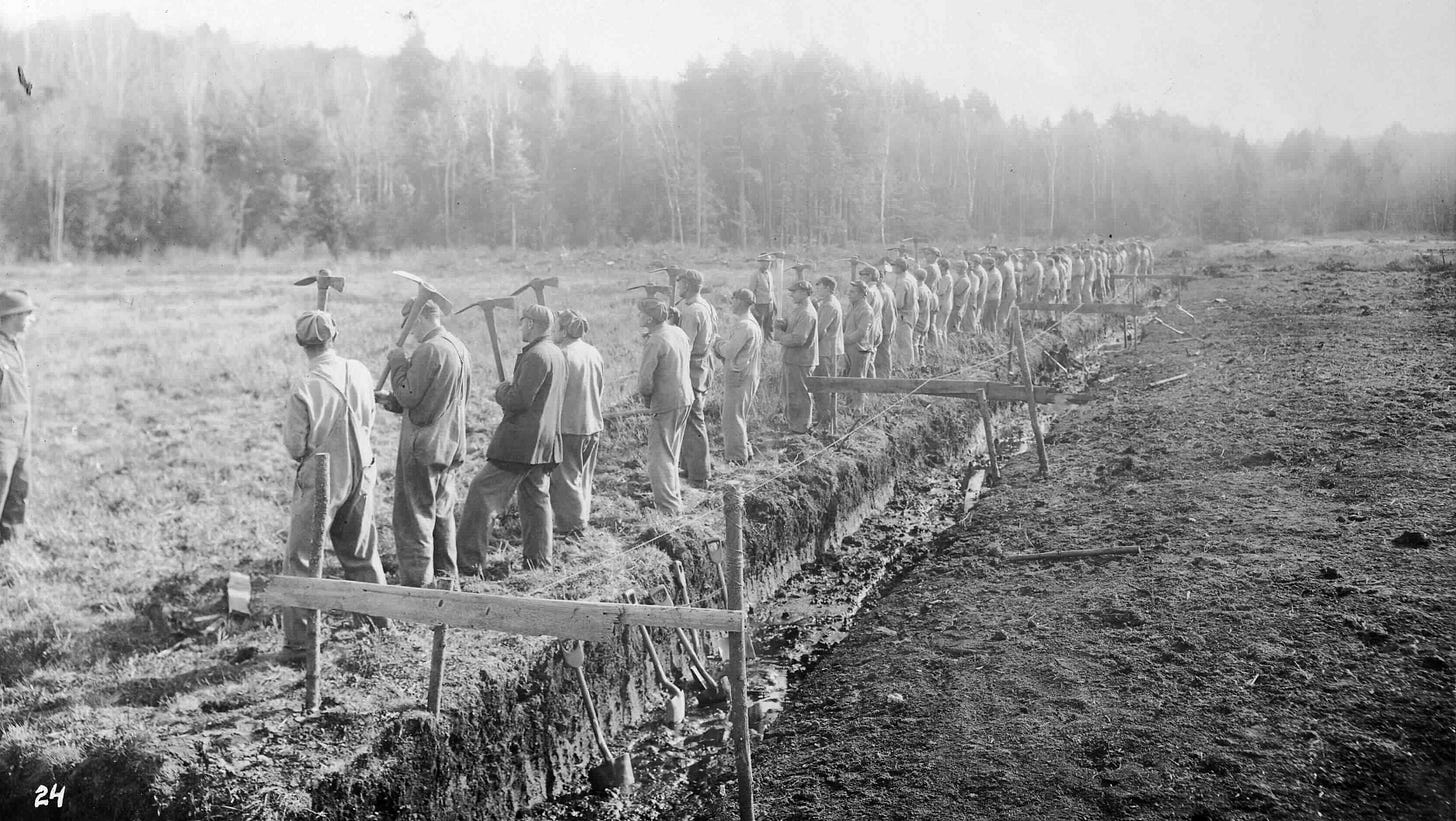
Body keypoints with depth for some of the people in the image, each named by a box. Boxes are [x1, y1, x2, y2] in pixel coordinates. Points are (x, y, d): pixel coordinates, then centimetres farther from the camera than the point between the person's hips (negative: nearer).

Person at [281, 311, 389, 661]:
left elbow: (294, 449, -13)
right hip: (360, 475, 5)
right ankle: (379, 622, 33)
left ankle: (297, 642, 8)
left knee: (300, 561, 7)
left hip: (320, 482, -5)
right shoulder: (359, 372, -7)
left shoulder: (304, 392, -22)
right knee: (362, 553, 21)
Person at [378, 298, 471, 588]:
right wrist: (388, 401, 15)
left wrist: (398, 362, -5)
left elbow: (408, 396, -17)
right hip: (452, 446, 9)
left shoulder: (428, 350, -18)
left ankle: (417, 584, 0)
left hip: (423, 447, -9)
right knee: (442, 514, 19)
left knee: (414, 519, -2)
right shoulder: (459, 348, 11)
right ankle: (446, 578, 28)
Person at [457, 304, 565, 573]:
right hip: (546, 442, 10)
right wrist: (510, 388, 13)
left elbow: (518, 400, -22)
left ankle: (469, 560, -4)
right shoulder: (557, 354, 14)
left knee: (481, 493, -4)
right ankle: (538, 559, 19)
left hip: (521, 441, -10)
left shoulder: (535, 355, -17)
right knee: (537, 498, 14)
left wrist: (501, 389, -2)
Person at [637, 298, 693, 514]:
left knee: (659, 456, -2)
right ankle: (674, 495, 34)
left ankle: (669, 508, -3)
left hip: (666, 403, -9)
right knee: (671, 452, 23)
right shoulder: (678, 332, 5)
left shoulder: (654, 343, -21)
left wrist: (645, 396, 0)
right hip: (685, 397, 9)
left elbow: (645, 381, -24)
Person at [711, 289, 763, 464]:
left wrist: (719, 343, -3)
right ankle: (744, 450, 28)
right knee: (739, 416, 20)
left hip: (739, 376, -10)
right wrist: (721, 343, -2)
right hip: (748, 374, 10)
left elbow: (729, 351, -22)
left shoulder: (744, 326, -20)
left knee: (733, 416, -3)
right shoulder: (753, 323, 13)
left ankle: (738, 456, 1)